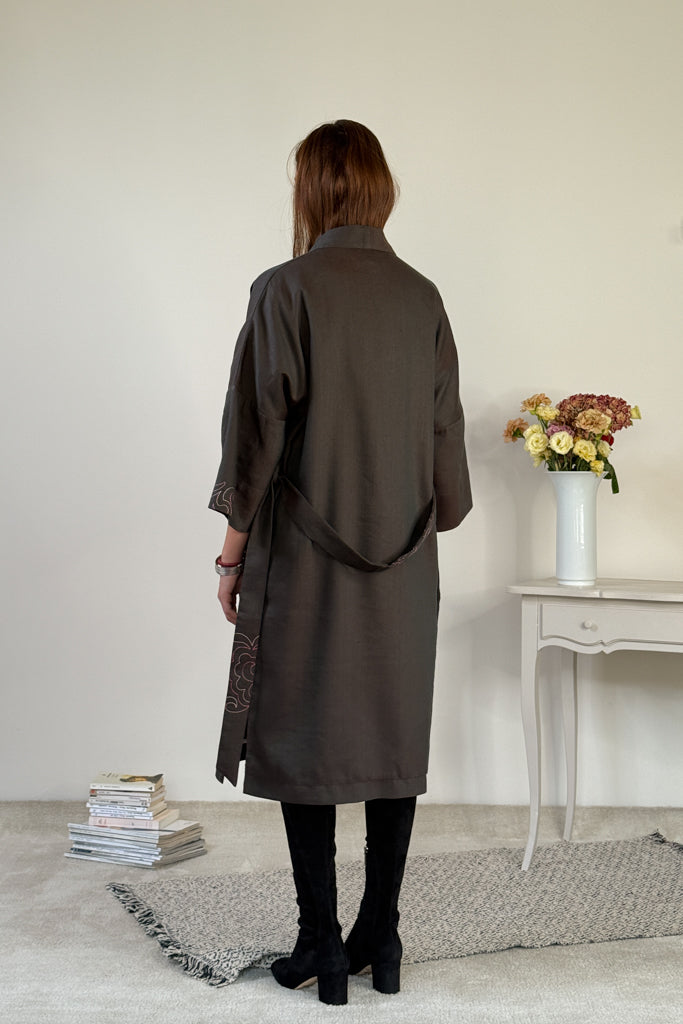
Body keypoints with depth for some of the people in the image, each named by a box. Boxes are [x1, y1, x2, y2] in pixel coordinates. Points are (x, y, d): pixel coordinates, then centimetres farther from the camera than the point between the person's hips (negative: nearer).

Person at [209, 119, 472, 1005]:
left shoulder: (285, 291, -10)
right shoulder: (422, 298, 4)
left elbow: (258, 432, -10)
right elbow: (445, 433, 8)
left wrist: (233, 549, -1)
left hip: (306, 558, -4)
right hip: (404, 565, 5)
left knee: (306, 742, 5)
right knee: (394, 739, 11)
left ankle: (322, 948, 10)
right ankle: (381, 939, 19)